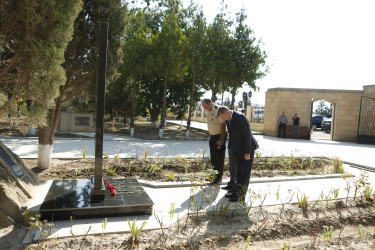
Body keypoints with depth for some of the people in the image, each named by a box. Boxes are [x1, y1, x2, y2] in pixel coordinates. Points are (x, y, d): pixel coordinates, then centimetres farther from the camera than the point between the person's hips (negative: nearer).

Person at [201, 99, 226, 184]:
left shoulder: (218, 110, -18)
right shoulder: (210, 111, 10)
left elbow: (223, 125, -21)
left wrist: (221, 139, -23)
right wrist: (210, 136, 15)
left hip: (219, 136, -9)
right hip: (212, 136, 9)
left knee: (219, 157, -1)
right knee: (213, 157, 14)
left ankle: (219, 177, 8)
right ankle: (214, 175, 26)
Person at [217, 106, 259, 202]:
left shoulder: (240, 118, -24)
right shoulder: (228, 119, 3)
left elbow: (247, 135, -24)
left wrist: (247, 153, -22)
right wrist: (231, 148, 15)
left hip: (247, 148, -8)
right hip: (238, 149, 8)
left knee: (245, 172, 0)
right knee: (238, 171, 13)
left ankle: (241, 195, 7)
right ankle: (236, 191, 21)